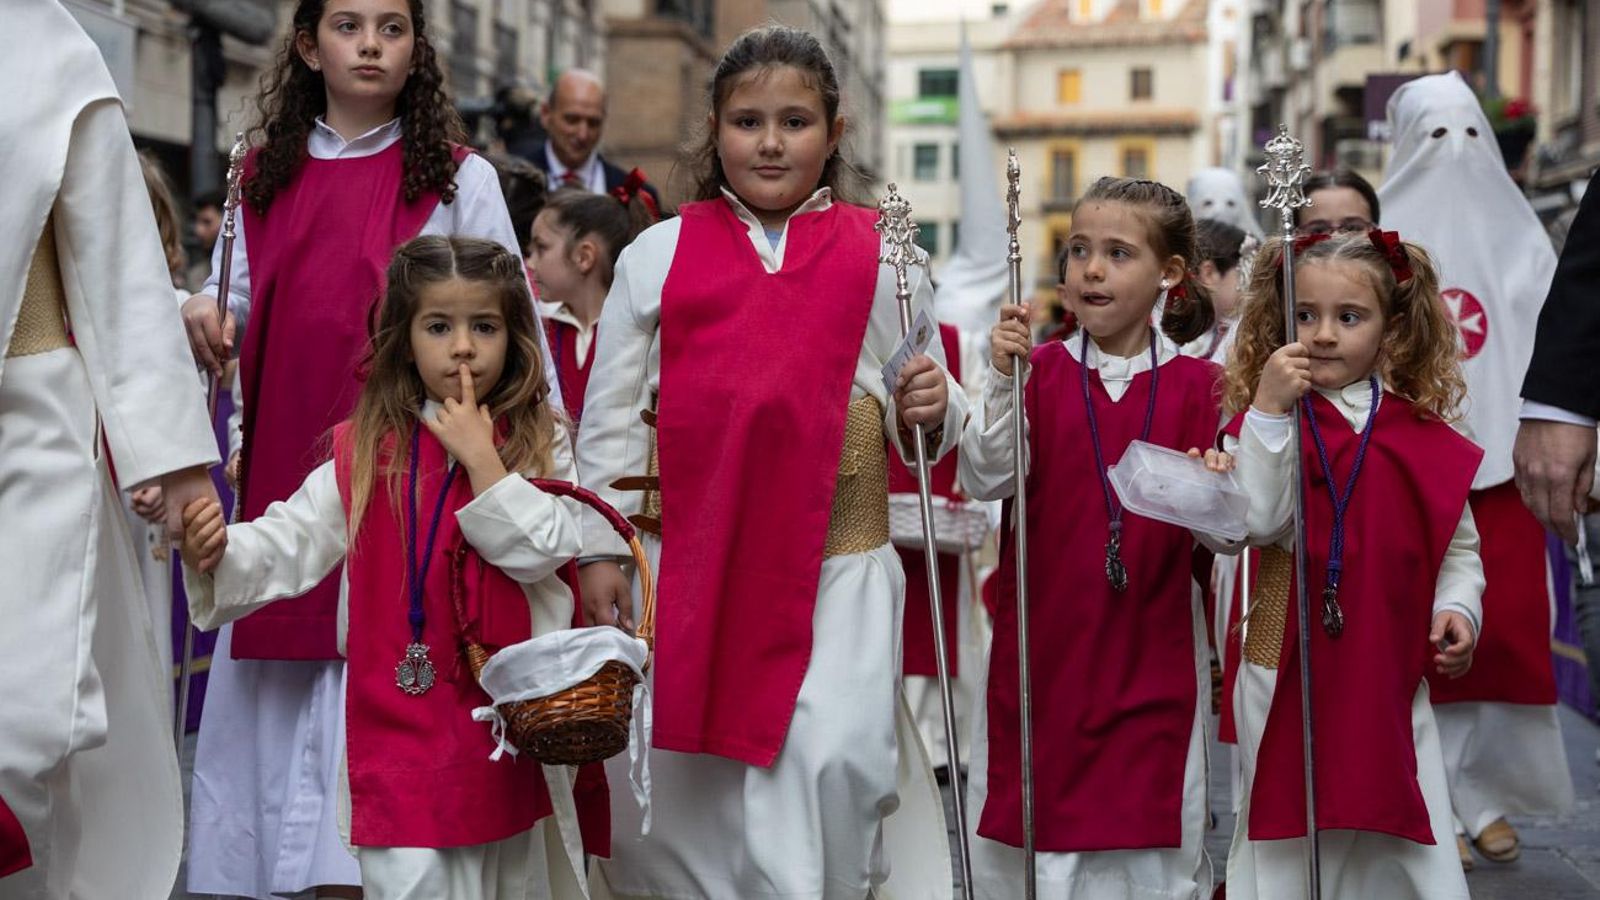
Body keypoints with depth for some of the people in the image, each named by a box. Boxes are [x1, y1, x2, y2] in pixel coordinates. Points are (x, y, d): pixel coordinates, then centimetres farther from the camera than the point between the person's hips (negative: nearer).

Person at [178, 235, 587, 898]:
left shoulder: (537, 444, 1)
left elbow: (542, 551, -13)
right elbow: (289, 544, 0)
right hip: (399, 717, 0)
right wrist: (218, 550, -19)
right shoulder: (365, 451, 3)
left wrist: (479, 455, -15)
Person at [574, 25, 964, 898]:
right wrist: (599, 547, 2)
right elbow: (610, 415, 8)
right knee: (683, 771, 6)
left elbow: (920, 422, 14)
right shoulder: (656, 255, 8)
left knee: (834, 757, -13)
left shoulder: (882, 258, 7)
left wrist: (931, 409, -10)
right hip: (684, 556, 1)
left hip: (835, 559, -1)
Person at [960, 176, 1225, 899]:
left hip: (1151, 652, 0)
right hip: (1042, 643, 1)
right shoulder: (1037, 369, 1)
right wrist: (1003, 382, -20)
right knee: (1030, 818, 6)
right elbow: (984, 480, -10)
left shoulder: (1198, 385, 0)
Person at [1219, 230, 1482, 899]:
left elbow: (1458, 548, 15)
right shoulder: (1264, 420, -3)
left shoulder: (1426, 438, 4)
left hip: (1391, 678, 2)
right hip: (1289, 679, -2)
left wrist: (1456, 607, -4)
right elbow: (1257, 521, -20)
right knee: (1289, 842, 6)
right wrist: (1267, 410, -24)